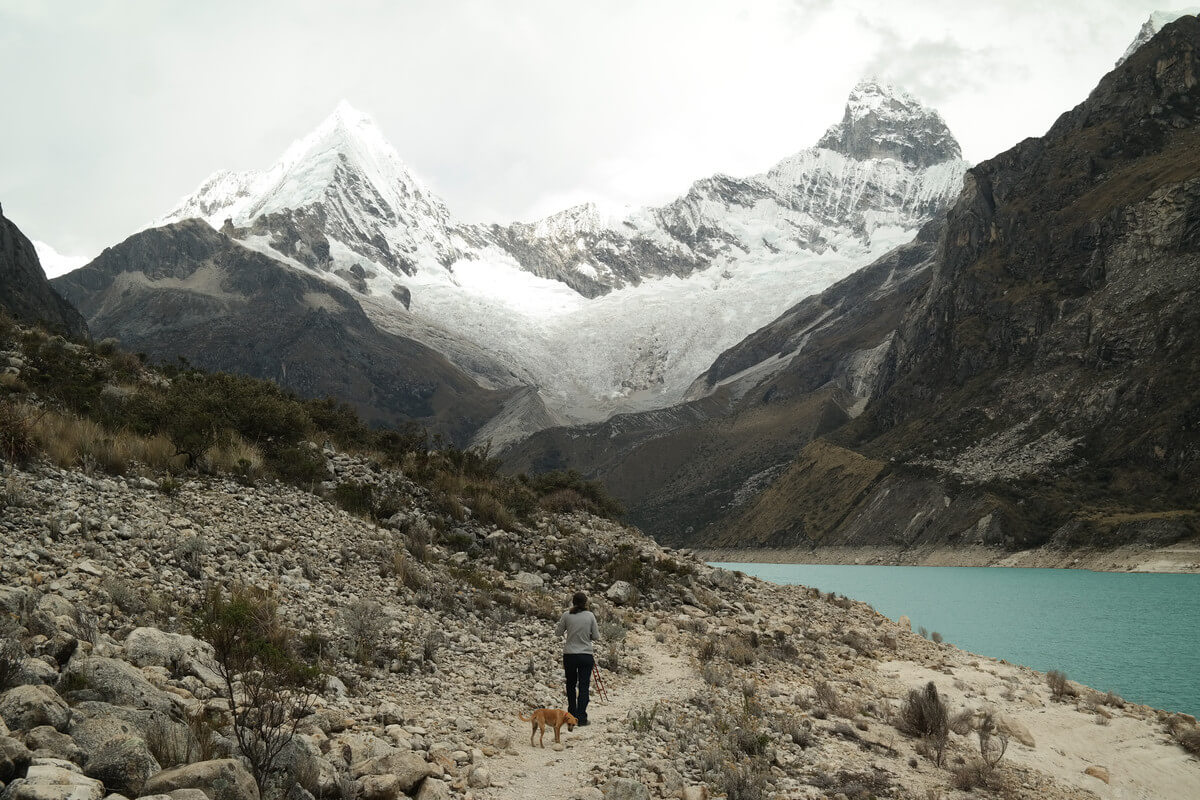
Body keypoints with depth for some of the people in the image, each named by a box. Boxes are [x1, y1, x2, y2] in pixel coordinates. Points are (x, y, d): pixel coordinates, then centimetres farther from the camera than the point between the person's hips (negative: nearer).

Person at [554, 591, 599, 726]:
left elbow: (558, 633, 4)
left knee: (571, 684, 18)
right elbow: (596, 636, 0)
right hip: (586, 655, -1)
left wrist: (557, 625, 23)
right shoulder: (590, 616, -6)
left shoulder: (566, 615, -6)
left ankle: (572, 714, 26)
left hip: (569, 655, 1)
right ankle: (581, 717, -5)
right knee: (584, 686, 2)